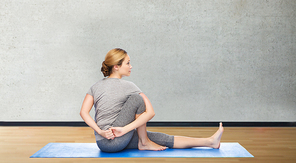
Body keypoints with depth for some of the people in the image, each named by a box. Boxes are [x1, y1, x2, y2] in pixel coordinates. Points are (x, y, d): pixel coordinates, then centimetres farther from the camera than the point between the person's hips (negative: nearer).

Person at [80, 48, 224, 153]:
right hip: (115, 142, -7)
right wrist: (125, 129, -20)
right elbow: (150, 112, -17)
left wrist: (100, 131, -7)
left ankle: (209, 141, 7)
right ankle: (144, 143, 6)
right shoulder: (128, 86, -6)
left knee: (163, 139, 5)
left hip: (102, 142, 7)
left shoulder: (96, 86, 11)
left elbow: (84, 112, 0)